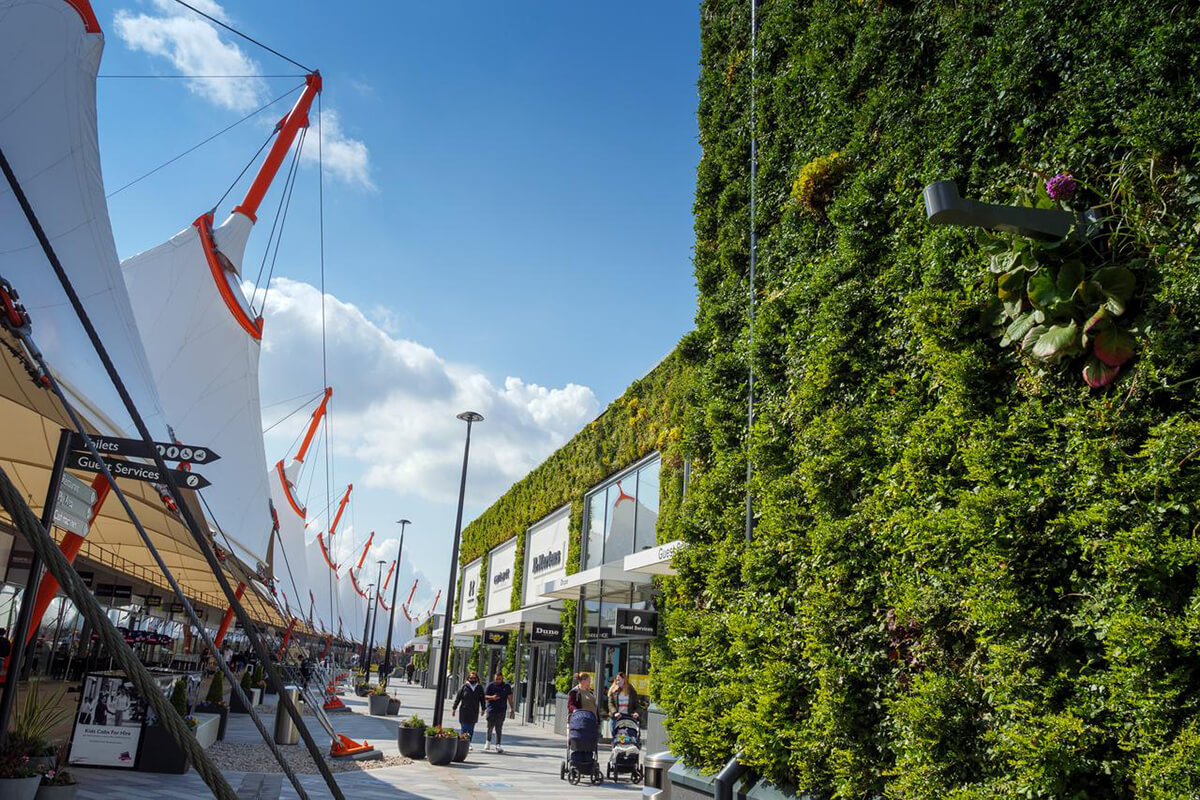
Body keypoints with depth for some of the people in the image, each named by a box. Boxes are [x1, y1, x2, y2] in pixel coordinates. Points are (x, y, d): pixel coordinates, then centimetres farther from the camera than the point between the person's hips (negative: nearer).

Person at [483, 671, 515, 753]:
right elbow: (485, 696, 2)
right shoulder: (490, 685, 3)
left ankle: (498, 745, -2)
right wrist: (492, 697, -17)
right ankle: (488, 741, 27)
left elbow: (510, 698, 8)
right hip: (491, 709, 0)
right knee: (490, 726, 4)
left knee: (499, 728, -5)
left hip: (501, 710, 0)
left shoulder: (507, 687, 8)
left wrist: (512, 709, 2)